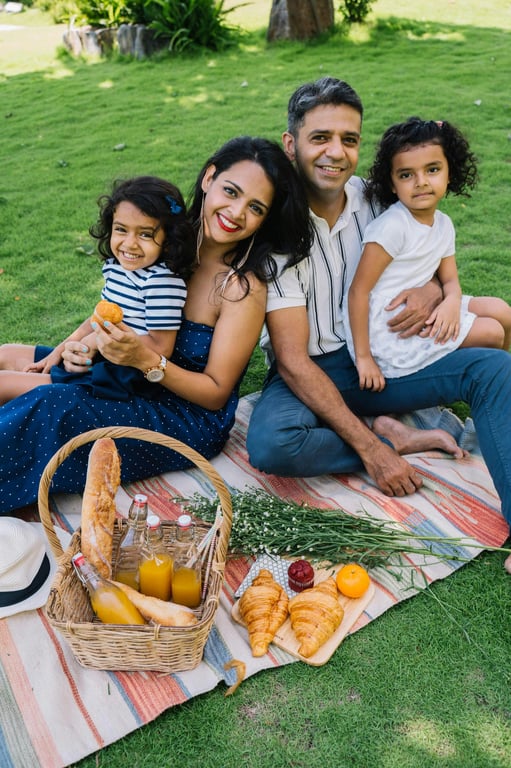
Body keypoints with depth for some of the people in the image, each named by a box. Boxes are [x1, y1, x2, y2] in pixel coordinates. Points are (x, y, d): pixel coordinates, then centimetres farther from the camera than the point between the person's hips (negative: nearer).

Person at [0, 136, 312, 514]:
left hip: (192, 422, -6)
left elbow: (216, 393, -15)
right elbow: (124, 316, 9)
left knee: (49, 406, -26)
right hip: (132, 383, 7)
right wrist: (85, 344, -12)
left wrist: (146, 359, -29)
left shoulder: (244, 287, -20)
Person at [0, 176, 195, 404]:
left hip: (121, 379, -9)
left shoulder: (162, 282, -24)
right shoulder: (116, 264, 2)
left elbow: (161, 348, -25)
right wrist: (60, 351, 7)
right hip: (94, 358, 9)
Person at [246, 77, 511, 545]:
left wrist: (433, 290, -12)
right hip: (310, 374, -4)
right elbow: (292, 361, -21)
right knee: (271, 445, -35)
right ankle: (394, 438, -13)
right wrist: (371, 449, -25)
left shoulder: (376, 199, -1)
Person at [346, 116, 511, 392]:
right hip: (386, 332, -8)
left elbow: (450, 279, 9)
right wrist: (363, 357, -20)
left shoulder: (443, 224, 5)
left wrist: (452, 301, -18)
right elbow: (358, 291, -20)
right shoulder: (393, 226, -20)